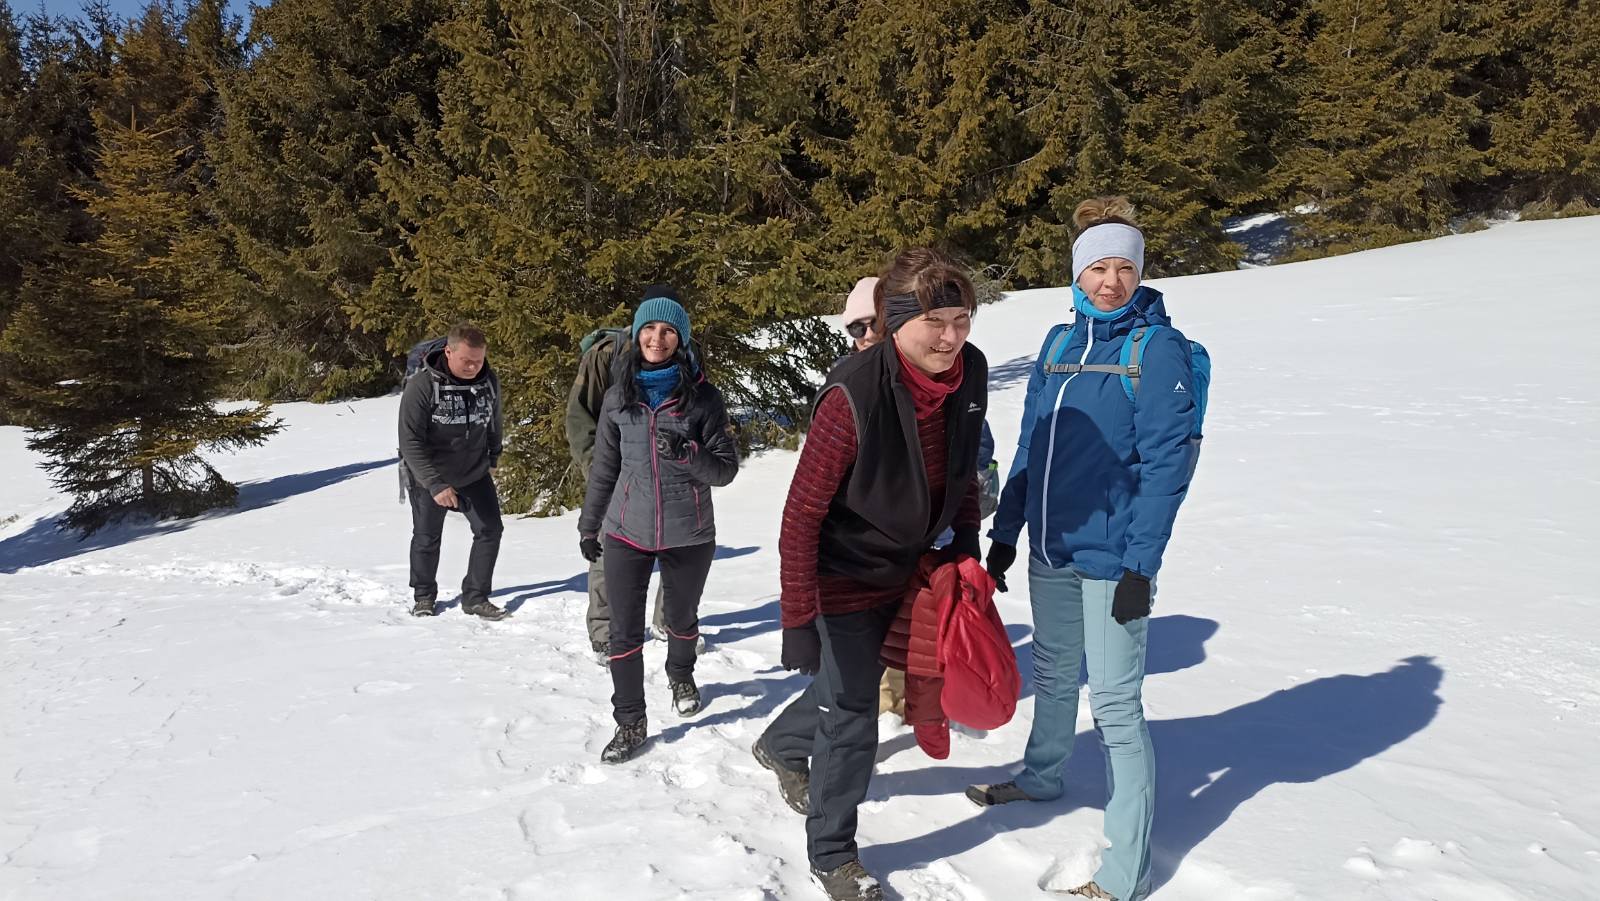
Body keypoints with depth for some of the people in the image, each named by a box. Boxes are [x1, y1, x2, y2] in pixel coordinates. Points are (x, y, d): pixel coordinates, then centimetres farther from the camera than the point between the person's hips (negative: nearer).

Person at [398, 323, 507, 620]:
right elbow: (410, 442, -24)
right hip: (429, 477, -3)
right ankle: (423, 597, 32)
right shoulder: (421, 385, -24)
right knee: (427, 538, 11)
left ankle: (475, 597, 11)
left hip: (475, 474, 3)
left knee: (489, 529, -2)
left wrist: (493, 457, 20)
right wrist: (435, 484, -31)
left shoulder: (489, 381, -10)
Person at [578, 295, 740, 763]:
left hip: (688, 533, -1)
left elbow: (726, 469, -7)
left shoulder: (702, 396, -8)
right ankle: (630, 722, 16)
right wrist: (588, 525, 15)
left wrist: (686, 453, -25)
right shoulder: (618, 397, 1)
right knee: (624, 631, -1)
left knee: (682, 618, 20)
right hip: (627, 532, 1)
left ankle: (681, 675, 50)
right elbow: (604, 468, 10)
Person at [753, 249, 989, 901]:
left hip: (903, 570, 7)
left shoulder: (970, 373, -13)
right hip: (844, 577, -7)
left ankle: (781, 746, 56)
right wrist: (798, 618, -25)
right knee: (851, 715, 4)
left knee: (854, 680, 26)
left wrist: (967, 545, 9)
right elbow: (801, 515, -27)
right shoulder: (854, 395, -33)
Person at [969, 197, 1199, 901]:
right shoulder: (1060, 343, 8)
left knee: (1115, 705, -2)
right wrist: (1005, 532, 12)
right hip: (1050, 550, 6)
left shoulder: (1159, 348, -9)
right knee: (1052, 675, 23)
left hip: (1111, 558, -6)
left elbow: (1166, 463, -13)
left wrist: (1140, 564, -18)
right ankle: (1041, 777, 47)